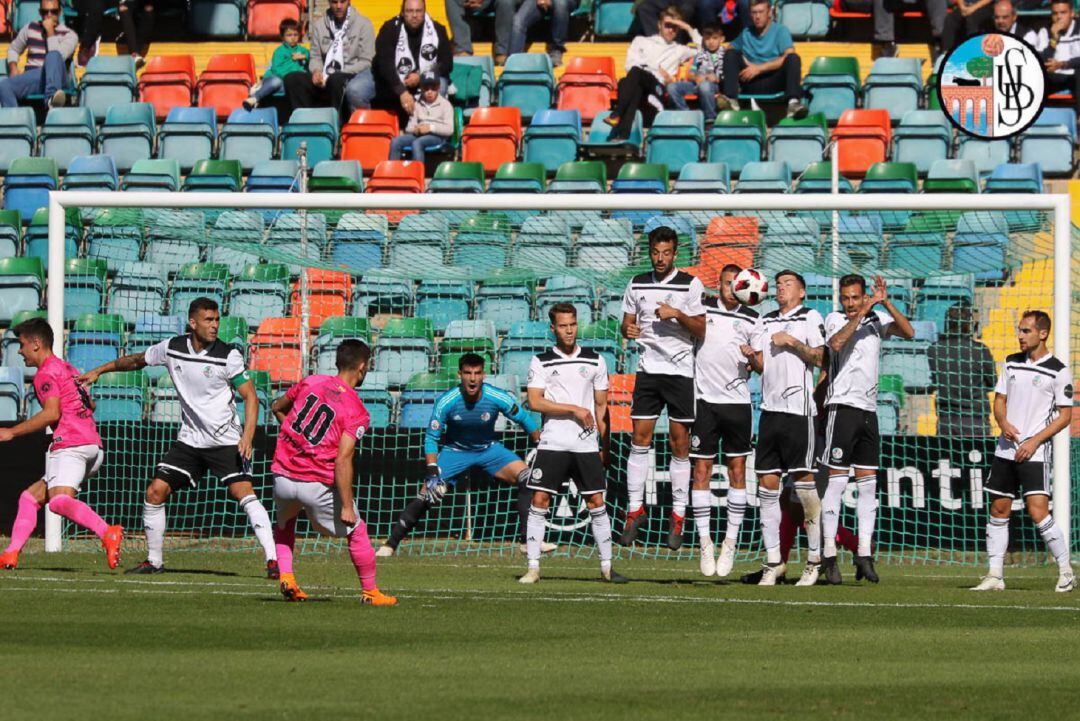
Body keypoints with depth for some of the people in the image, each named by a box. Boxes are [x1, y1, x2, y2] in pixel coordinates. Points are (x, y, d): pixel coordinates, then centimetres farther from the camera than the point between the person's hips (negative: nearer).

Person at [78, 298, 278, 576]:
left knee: (243, 492, -21)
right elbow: (137, 360, 20)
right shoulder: (172, 348, 0)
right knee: (155, 492, -1)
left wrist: (247, 437, -24)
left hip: (225, 440, -4)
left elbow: (250, 396, -11)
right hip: (189, 438, 4)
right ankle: (154, 561, 14)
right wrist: (99, 371, 23)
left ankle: (272, 560, -21)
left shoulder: (228, 355, -12)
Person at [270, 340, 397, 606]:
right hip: (318, 485, -4)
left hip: (283, 477, 4)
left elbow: (277, 408, 20)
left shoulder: (309, 383, 3)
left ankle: (286, 576, 15)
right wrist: (347, 506, -16)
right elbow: (342, 461, -19)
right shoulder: (357, 413, -11)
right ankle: (370, 592, 23)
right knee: (356, 531, 16)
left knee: (284, 523, 33)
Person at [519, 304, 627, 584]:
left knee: (597, 503, 0)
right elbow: (535, 402, -8)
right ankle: (533, 567, -3)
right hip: (552, 443, -1)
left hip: (586, 445, 1)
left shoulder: (595, 361, 10)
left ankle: (606, 567, 7)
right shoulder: (541, 362, 4)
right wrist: (574, 409, -13)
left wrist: (605, 446, 9)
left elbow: (601, 406, 14)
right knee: (539, 501, -7)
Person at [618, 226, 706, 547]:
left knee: (679, 442, -1)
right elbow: (627, 321, 14)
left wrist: (677, 315, -20)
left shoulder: (690, 285, -2)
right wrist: (628, 330, -8)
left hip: (681, 370, -3)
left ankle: (678, 516, 4)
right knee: (640, 439, -1)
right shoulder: (637, 285, 8)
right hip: (648, 369, 3)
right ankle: (635, 510, 7)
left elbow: (700, 328, -4)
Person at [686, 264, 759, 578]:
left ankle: (730, 542, 9)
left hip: (737, 400, 0)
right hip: (704, 399, 0)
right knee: (701, 470, -2)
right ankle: (705, 542, 3)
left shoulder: (752, 320, 5)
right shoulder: (702, 308, 4)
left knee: (737, 470, 1)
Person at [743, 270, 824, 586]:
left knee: (803, 478, -6)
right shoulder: (767, 321, 19)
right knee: (767, 483, 2)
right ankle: (773, 561, 5)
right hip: (770, 406, 6)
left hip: (798, 407, -6)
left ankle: (814, 559, 0)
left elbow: (819, 358, -5)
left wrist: (791, 341, -13)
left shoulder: (809, 317, 3)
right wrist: (750, 356, -5)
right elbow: (760, 363, 15)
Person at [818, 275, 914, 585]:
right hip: (843, 406, -5)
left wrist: (886, 303, -11)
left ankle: (864, 553, 7)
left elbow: (908, 332, -2)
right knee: (837, 480, -8)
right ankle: (829, 555, -8)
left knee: (868, 483, 4)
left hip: (868, 409, 5)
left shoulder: (877, 320, 11)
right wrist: (861, 313, -24)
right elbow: (835, 342, -21)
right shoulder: (835, 319, -1)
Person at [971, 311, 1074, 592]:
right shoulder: (1011, 363, 10)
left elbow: (1065, 415, -5)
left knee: (1038, 512, -15)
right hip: (1006, 449, 6)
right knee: (998, 511, 5)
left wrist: (1034, 441, -13)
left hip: (1035, 452, -6)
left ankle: (1066, 572, -3)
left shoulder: (1058, 371, -6)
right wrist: (1004, 423, -5)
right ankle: (995, 575, 11)